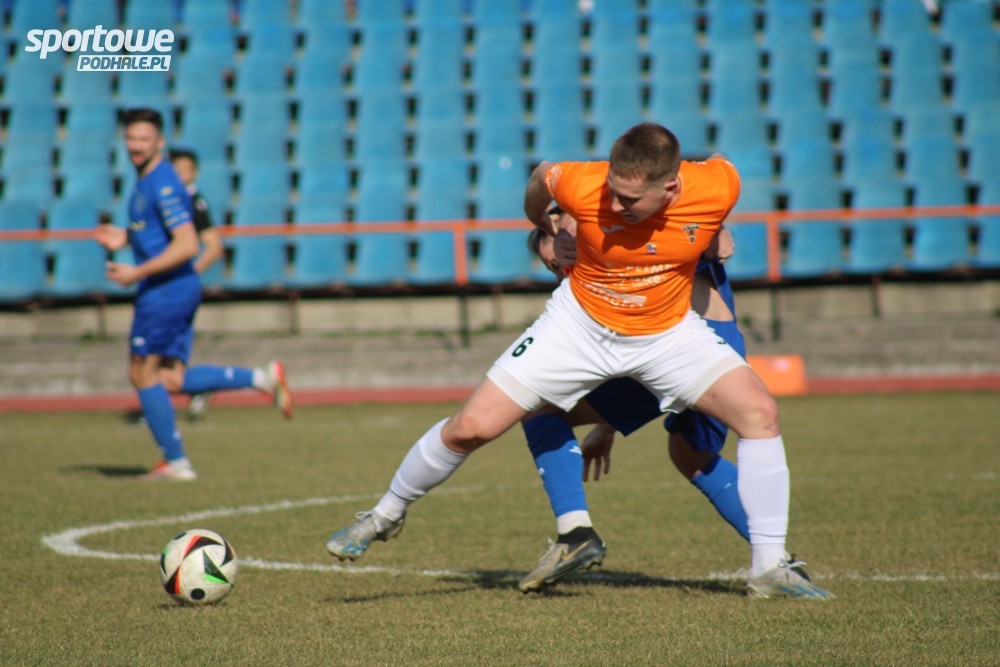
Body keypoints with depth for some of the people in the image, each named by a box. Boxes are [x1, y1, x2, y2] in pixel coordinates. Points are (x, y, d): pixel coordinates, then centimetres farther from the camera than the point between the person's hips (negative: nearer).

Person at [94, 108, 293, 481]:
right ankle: (262, 378, 5)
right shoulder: (147, 181, 16)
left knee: (143, 375, -2)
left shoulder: (163, 185, -16)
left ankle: (176, 462, 4)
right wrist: (125, 238, 15)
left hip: (165, 290, -10)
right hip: (179, 290, 10)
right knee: (172, 380, 6)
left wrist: (137, 273, -22)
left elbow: (187, 244, -24)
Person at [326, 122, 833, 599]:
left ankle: (768, 570, -7)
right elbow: (541, 176, -4)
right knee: (472, 426, -6)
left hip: (668, 331, 1)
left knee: (759, 410, -18)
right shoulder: (583, 187, -30)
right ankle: (386, 514, 21)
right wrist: (542, 231, 14)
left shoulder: (717, 189, -27)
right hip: (581, 323, -1)